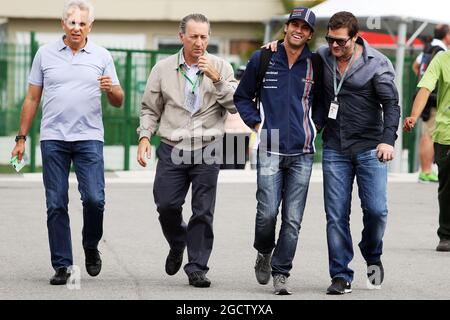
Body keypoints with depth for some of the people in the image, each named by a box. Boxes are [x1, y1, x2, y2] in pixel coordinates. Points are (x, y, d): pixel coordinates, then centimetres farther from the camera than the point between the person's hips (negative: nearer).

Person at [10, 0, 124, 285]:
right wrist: (22, 138, 9)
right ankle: (62, 266, 6)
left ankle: (91, 248, 15)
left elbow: (119, 102, 10)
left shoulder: (102, 56, 7)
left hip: (89, 138, -1)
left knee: (94, 199, -12)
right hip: (53, 138, 1)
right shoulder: (45, 54, 8)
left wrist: (111, 89, -13)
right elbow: (32, 99, 13)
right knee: (56, 204, 0)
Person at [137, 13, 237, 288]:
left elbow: (236, 105, -3)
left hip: (207, 152, -1)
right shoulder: (163, 69, 7)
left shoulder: (221, 68, 4)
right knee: (166, 205, -3)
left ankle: (197, 267, 5)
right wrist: (145, 136, 0)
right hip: (172, 150, 1)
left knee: (203, 212, -3)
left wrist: (216, 79, -14)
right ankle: (178, 245, 27)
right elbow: (150, 108, 13)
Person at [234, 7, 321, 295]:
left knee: (293, 219, -1)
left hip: (302, 153, 1)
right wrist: (256, 122, 4)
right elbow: (242, 96, 15)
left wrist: (315, 126, 9)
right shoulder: (262, 60, 4)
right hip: (270, 151, -1)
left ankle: (281, 272, 9)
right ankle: (264, 252, 21)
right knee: (267, 212, -9)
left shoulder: (314, 65, 5)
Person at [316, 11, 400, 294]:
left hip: (369, 149, -3)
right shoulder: (322, 57, 6)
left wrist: (388, 139, -22)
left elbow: (391, 104, -9)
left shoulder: (378, 64, -5)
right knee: (336, 215, -1)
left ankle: (373, 255, 22)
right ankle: (341, 276, 4)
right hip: (335, 150, 3)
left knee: (376, 210, -7)